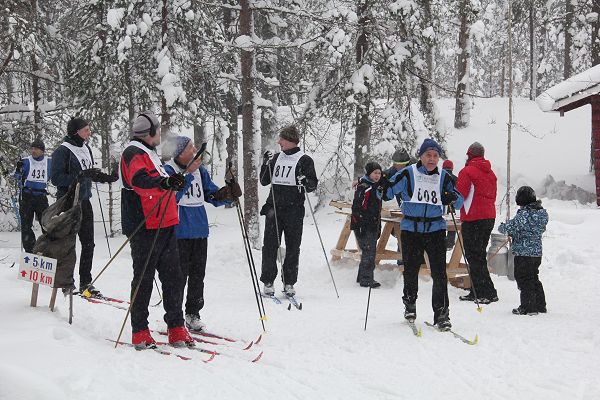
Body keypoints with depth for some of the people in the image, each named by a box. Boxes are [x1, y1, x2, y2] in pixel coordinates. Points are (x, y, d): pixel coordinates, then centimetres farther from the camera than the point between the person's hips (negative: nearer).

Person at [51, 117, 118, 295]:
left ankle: (85, 283, 14)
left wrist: (109, 178, 7)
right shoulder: (62, 151, -11)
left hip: (84, 201, 7)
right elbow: (56, 178, -17)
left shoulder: (86, 149, 13)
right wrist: (80, 175, -26)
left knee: (88, 243, 7)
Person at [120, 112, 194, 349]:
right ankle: (140, 333, 2)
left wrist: (175, 182, 58)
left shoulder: (149, 153, 23)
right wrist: (163, 183, -47)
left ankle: (176, 329, 11)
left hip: (164, 227, 9)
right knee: (144, 279, -4)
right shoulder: (134, 153, -9)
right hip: (144, 228, -9)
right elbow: (139, 180, -30)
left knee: (173, 277, 6)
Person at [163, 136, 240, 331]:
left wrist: (226, 194, -9)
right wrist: (188, 173, -25)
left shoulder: (200, 170, 10)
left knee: (198, 274, 10)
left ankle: (193, 313, 21)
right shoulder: (168, 170, -8)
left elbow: (212, 196, 12)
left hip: (200, 229, 6)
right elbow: (172, 197, -22)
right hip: (179, 231, -6)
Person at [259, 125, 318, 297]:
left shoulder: (304, 160, 1)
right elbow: (264, 181, 15)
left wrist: (305, 182, -22)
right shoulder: (276, 158, 14)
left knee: (292, 247, 2)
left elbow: (313, 185, -1)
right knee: (270, 246, -1)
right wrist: (266, 164, 0)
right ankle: (268, 282, 7)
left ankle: (289, 283, 12)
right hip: (273, 207, 3)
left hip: (294, 210, -3)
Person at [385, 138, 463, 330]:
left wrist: (452, 198, -14)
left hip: (436, 229, 1)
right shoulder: (408, 174, -1)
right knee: (411, 271, 8)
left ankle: (441, 314, -1)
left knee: (439, 273, -7)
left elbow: (460, 201, 9)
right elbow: (387, 193, -1)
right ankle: (410, 304, 33)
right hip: (411, 229, -1)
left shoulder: (443, 177, 6)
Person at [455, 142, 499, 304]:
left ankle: (488, 293, -10)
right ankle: (476, 292, 17)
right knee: (480, 255, 14)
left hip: (473, 218, -8)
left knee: (474, 256, -5)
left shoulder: (467, 172, -9)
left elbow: (459, 195, -12)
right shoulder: (491, 173, 15)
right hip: (489, 217, 8)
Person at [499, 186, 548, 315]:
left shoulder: (523, 214, -19)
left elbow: (511, 227, -21)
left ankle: (528, 307, 1)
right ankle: (540, 305, 25)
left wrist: (502, 227, 4)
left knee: (524, 280, 0)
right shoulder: (542, 213, 6)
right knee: (534, 278, 19)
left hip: (523, 253, -8)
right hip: (537, 253, 8)